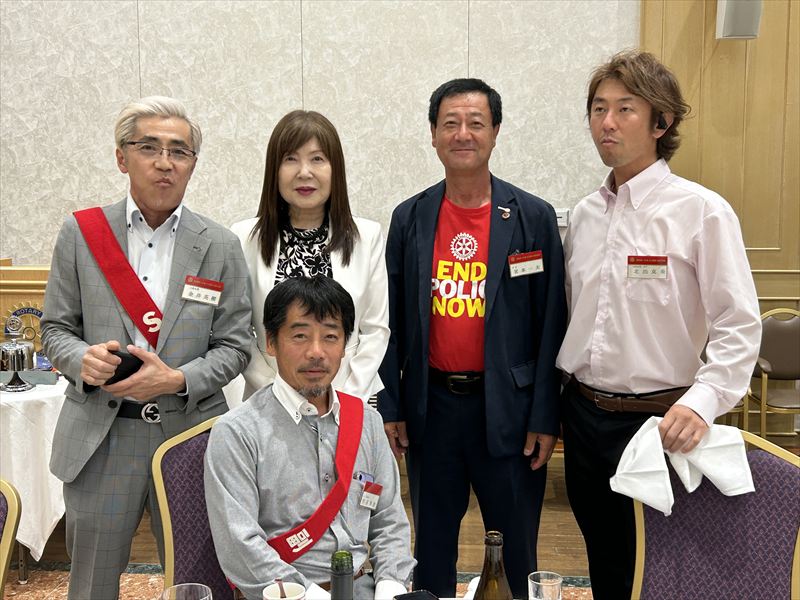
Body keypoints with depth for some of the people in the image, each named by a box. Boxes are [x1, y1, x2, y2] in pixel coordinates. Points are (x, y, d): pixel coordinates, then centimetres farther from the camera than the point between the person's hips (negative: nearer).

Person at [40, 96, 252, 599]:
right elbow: (56, 329, 7)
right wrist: (82, 359, -15)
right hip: (100, 436, 1)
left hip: (191, 432, 0)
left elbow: (234, 345, 1)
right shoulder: (81, 233, 3)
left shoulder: (220, 246, 2)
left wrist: (178, 380, -16)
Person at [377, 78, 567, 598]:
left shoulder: (534, 218, -3)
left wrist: (545, 417, -6)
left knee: (514, 552, 10)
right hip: (430, 406, 2)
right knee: (432, 546, 16)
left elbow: (551, 323, -3)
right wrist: (389, 407, 3)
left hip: (507, 407, -2)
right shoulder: (410, 218, 3)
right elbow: (392, 320, 6)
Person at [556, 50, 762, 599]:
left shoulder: (702, 211, -11)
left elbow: (739, 327, -13)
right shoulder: (586, 214, 7)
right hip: (584, 413, 5)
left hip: (658, 421, -5)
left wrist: (702, 402, -27)